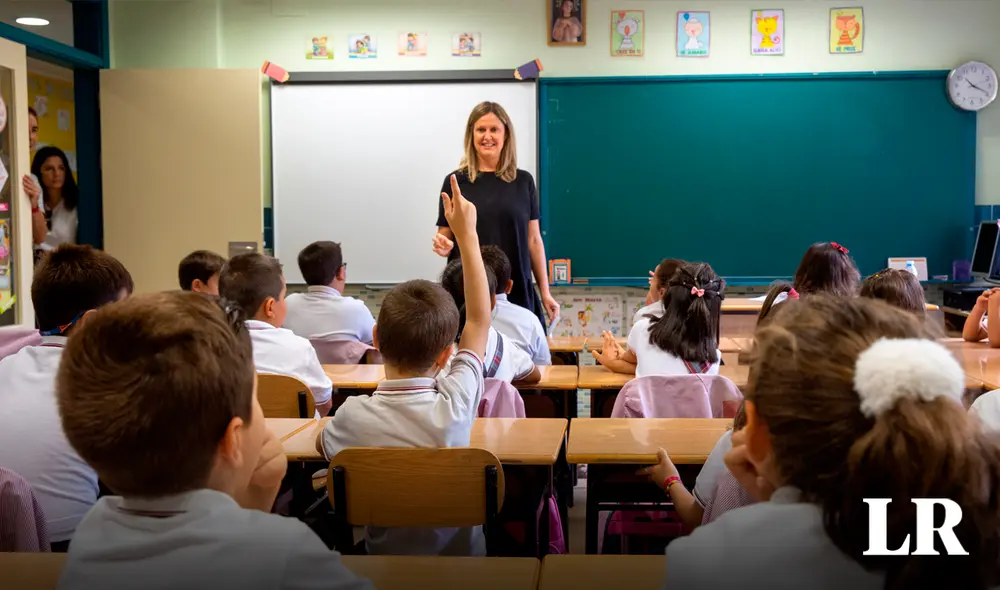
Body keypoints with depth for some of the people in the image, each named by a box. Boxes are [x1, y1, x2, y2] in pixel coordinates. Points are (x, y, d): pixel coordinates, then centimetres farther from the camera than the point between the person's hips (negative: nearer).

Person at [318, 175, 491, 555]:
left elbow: (323, 445, 0)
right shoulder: (455, 405, -26)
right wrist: (467, 235, -7)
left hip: (388, 555, 0)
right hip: (461, 553, 0)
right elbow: (480, 319, -12)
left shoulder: (355, 415, -26)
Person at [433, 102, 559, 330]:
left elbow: (533, 239, 8)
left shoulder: (523, 181, 6)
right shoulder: (455, 182, 3)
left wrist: (545, 292, 6)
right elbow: (445, 239, 7)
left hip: (516, 290, 1)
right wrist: (442, 246, -16)